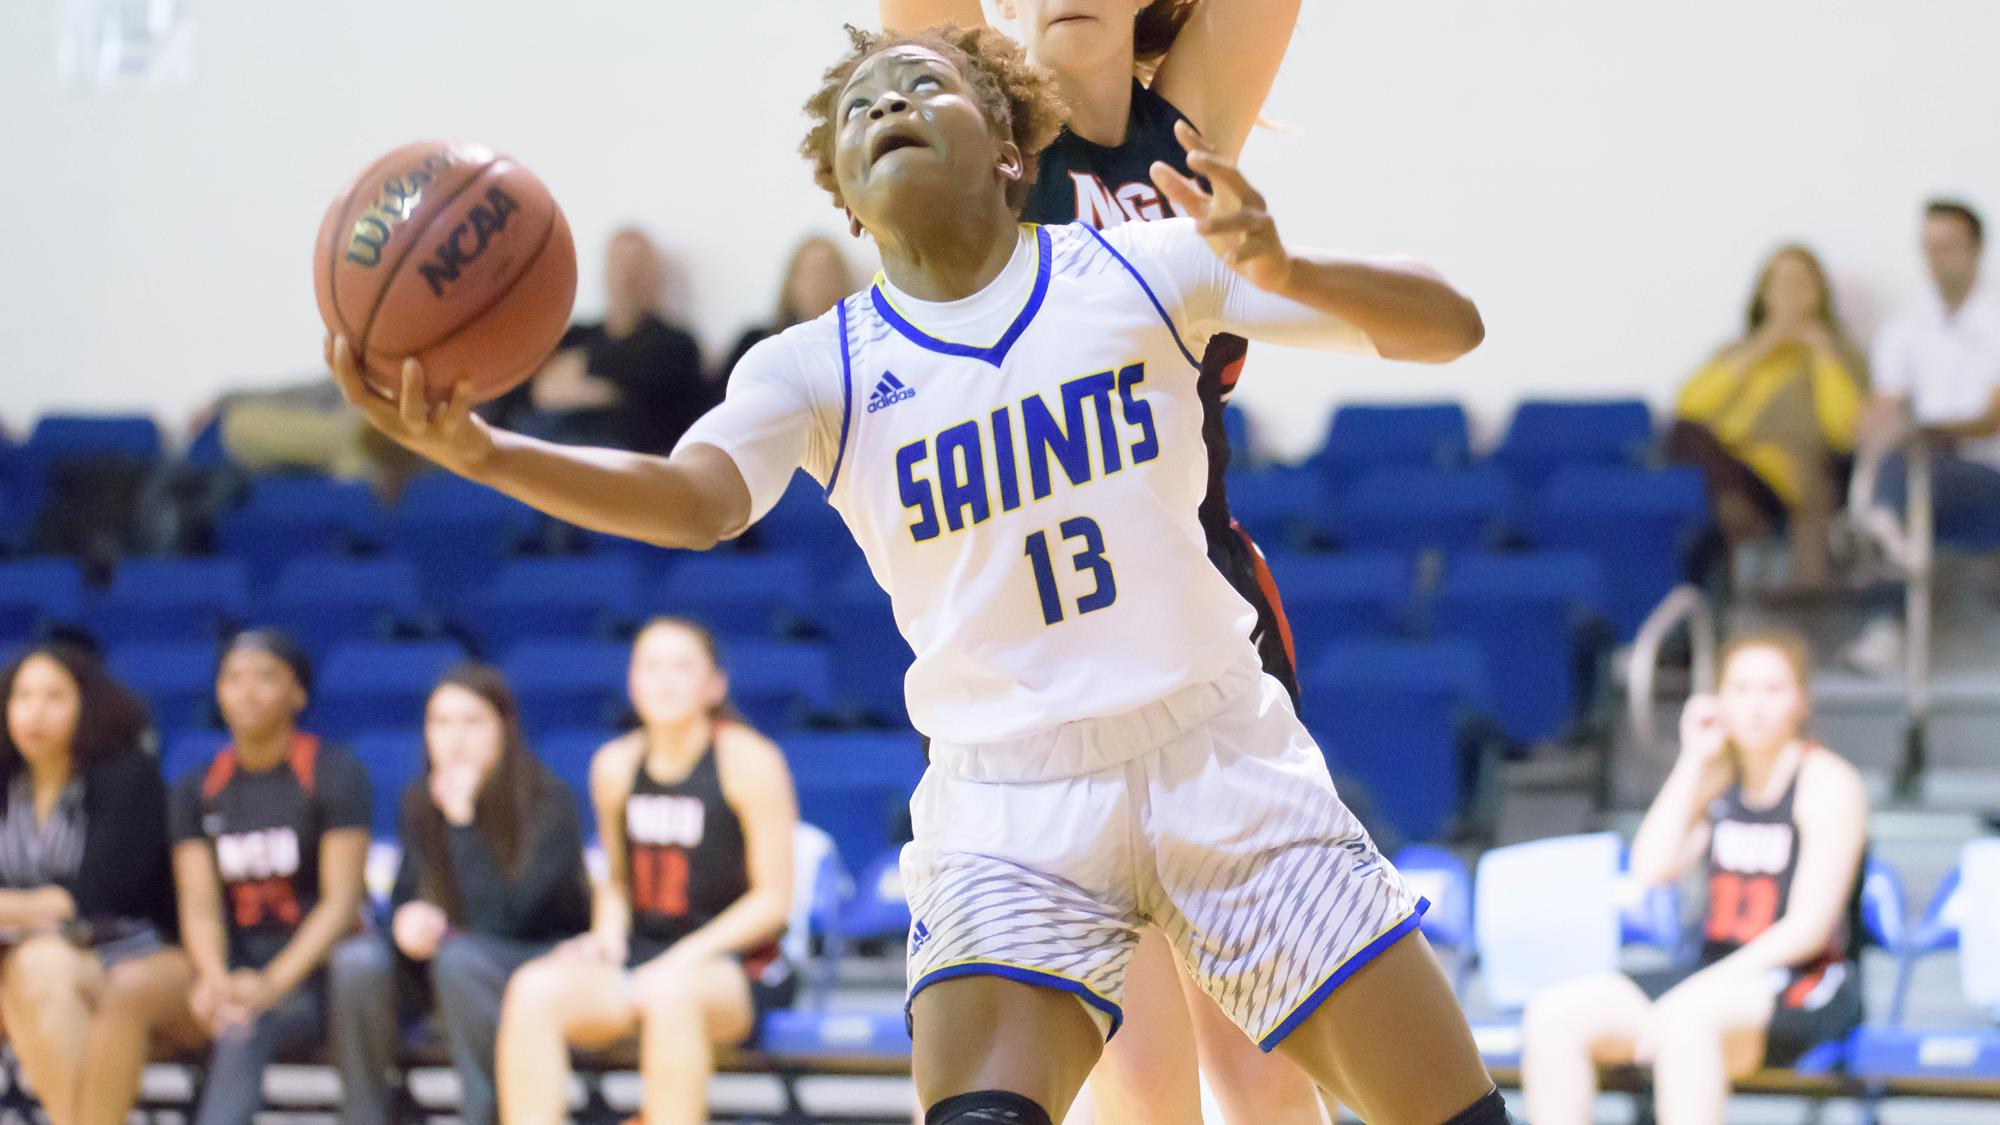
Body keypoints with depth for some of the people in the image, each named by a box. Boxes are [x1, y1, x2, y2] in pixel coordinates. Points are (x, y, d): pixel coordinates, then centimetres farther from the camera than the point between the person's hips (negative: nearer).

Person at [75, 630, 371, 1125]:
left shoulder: (334, 774, 0)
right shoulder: (195, 792, 13)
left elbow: (341, 900, -9)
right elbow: (199, 904, 0)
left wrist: (272, 984, -24)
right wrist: (214, 977, -23)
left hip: (310, 965, -4)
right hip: (227, 960, 4)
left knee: (240, 1034, -37)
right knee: (123, 997, -27)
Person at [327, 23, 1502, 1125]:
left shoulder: (1142, 270, 1)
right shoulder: (818, 370, 0)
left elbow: (1448, 326, -3)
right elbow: (698, 498, -21)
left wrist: (1285, 272, -24)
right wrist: (482, 452, -39)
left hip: (1223, 755, 1)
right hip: (1012, 808, -1)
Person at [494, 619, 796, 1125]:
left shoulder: (747, 760, -7)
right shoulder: (615, 765, 8)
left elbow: (773, 898, -8)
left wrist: (684, 958, -17)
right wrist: (607, 936, -2)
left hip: (736, 965, -5)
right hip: (640, 954, 5)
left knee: (669, 993, -40)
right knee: (534, 989, -24)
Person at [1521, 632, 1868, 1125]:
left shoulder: (1827, 783, -5)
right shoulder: (1718, 777, 15)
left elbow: (1809, 928, -13)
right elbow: (1650, 868, 4)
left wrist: (1693, 992, -20)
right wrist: (1693, 760, 2)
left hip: (1807, 989, -7)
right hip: (1714, 978, 7)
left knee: (1682, 1017, -39)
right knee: (1554, 1013, -13)